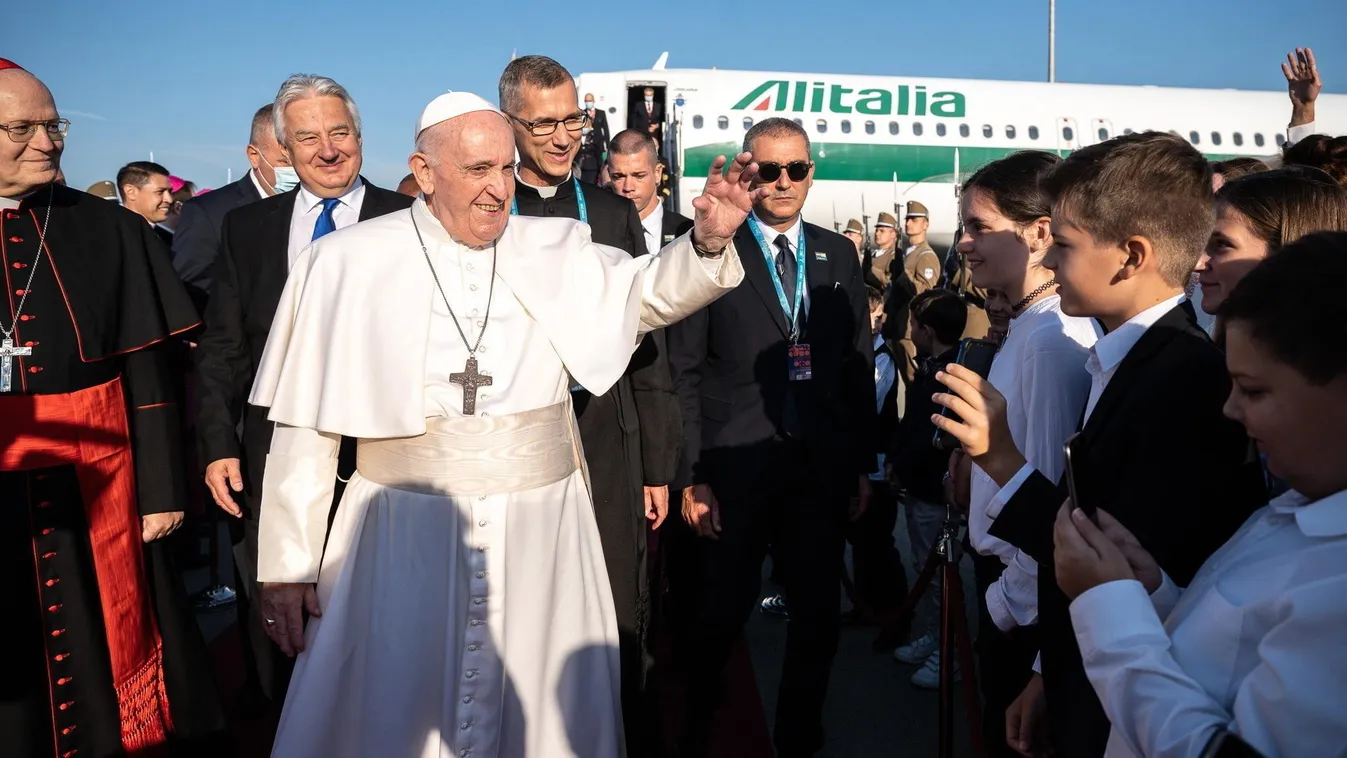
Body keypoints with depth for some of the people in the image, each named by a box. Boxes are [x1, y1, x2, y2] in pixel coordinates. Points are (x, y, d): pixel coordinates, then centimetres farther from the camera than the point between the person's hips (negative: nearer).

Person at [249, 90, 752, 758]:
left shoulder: (554, 252, 3)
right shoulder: (347, 264, -3)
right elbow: (304, 426, -2)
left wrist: (709, 240, -23)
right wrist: (288, 564, -1)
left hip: (541, 535, 2)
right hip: (404, 538, -1)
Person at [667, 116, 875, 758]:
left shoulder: (839, 255, 8)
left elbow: (857, 363, 10)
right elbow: (683, 372, -6)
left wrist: (862, 462, 6)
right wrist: (690, 477, -11)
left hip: (822, 470, 4)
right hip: (733, 469, -3)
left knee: (818, 613, 13)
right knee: (717, 616, 9)